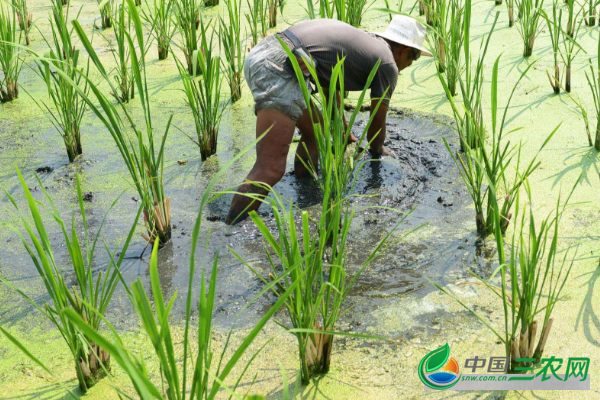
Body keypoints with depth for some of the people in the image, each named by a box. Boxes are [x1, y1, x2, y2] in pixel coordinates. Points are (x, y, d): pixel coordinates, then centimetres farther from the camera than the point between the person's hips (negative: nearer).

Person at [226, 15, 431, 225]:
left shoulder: (361, 40, 31)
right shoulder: (388, 65, 8)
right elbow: (377, 124, 17)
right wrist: (377, 150, 39)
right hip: (278, 68, -10)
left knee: (315, 132, 25)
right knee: (270, 170, -13)